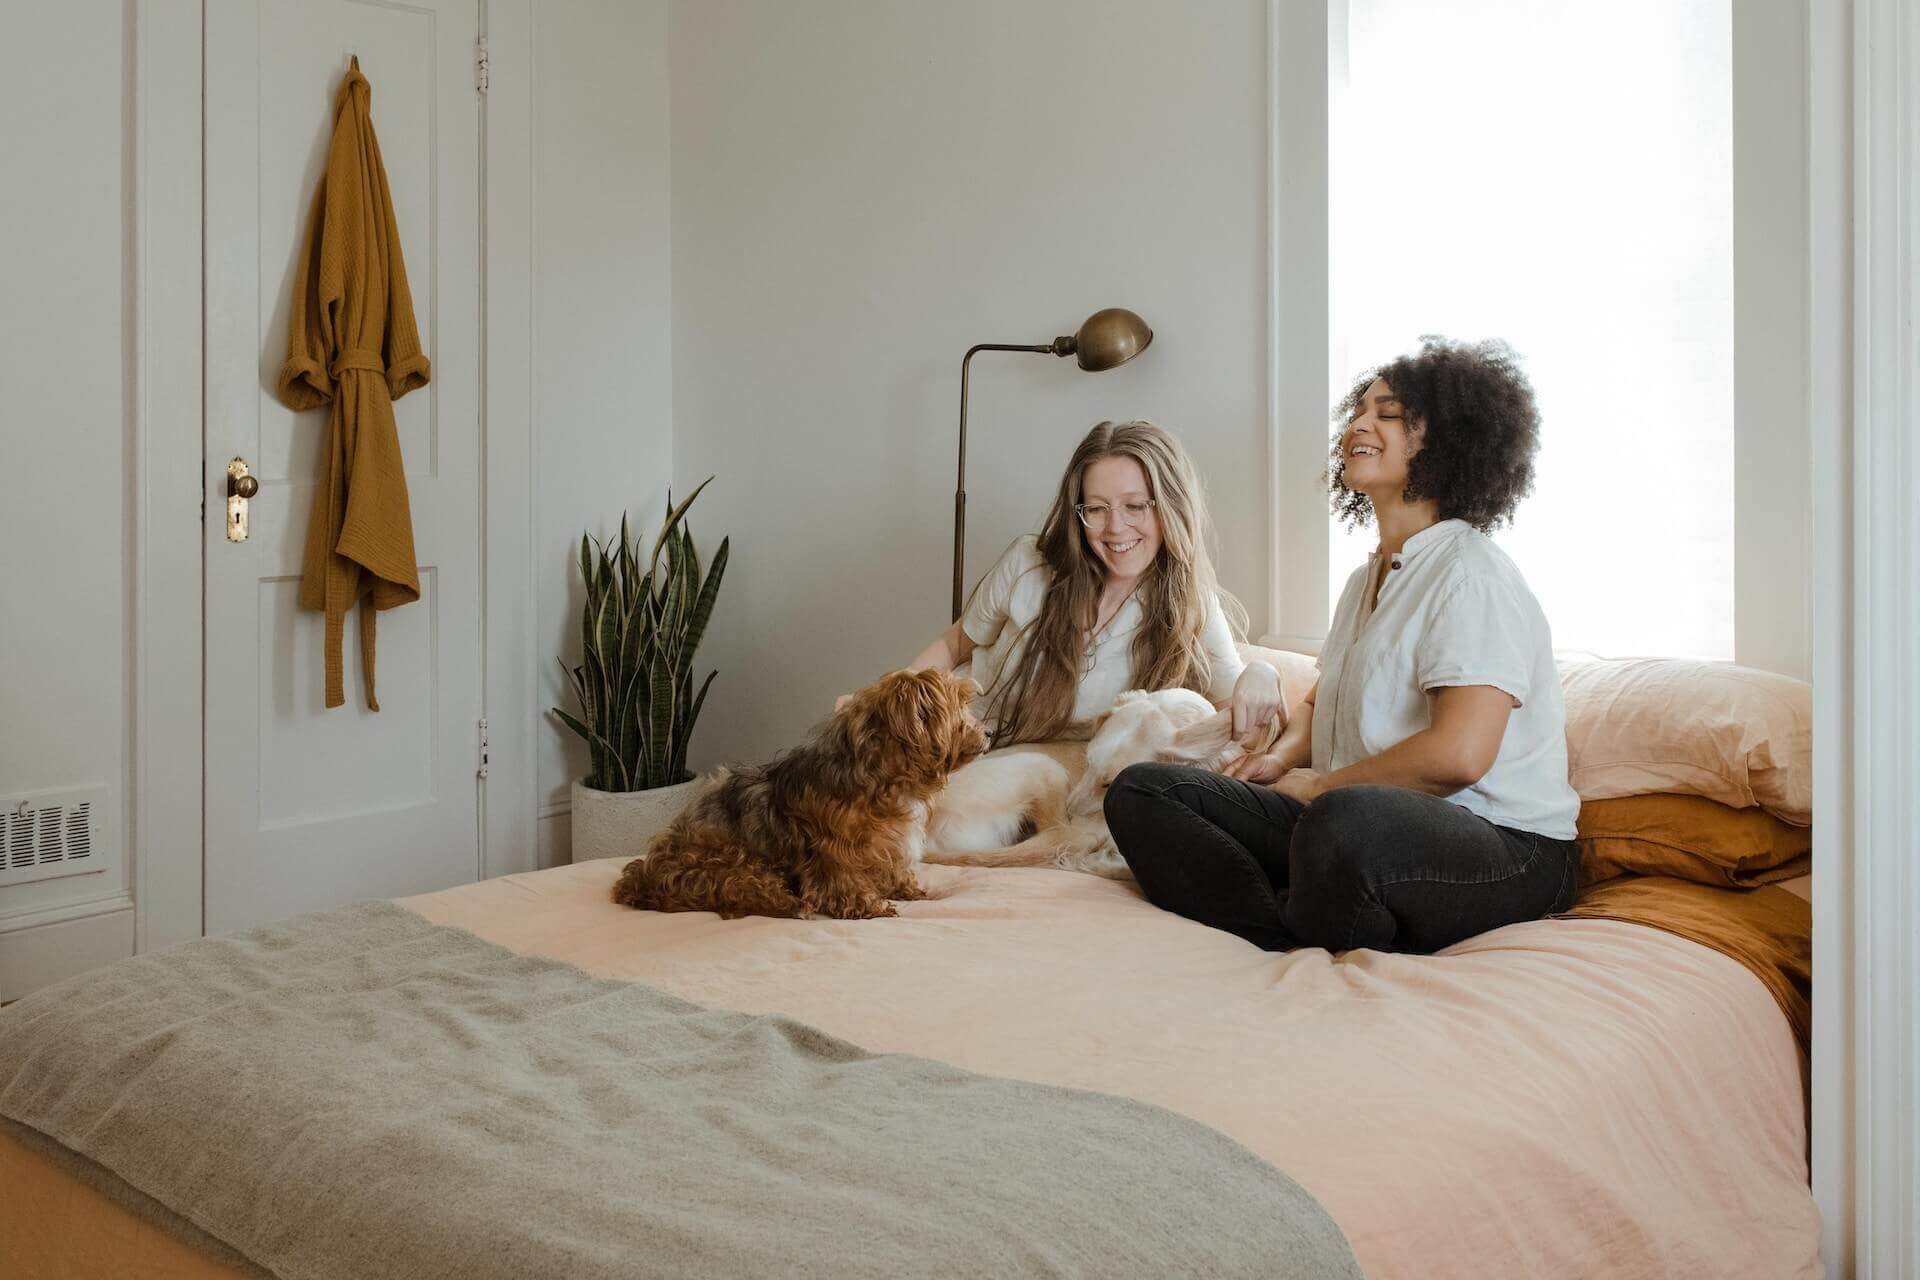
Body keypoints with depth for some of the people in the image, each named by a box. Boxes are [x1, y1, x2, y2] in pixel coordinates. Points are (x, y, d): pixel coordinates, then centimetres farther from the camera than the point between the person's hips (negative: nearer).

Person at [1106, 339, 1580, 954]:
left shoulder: (1472, 574, -10)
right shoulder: (1365, 580, 21)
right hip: (1369, 830, 9)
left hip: (1504, 849, -8)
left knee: (1347, 821, -44)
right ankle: (1298, 949, -22)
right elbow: (1321, 703, 31)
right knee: (1140, 790, -7)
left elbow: (1459, 753, -22)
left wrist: (1320, 785, -9)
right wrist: (1282, 758, 8)